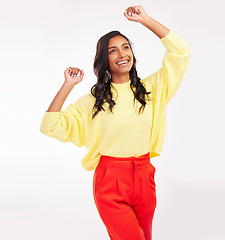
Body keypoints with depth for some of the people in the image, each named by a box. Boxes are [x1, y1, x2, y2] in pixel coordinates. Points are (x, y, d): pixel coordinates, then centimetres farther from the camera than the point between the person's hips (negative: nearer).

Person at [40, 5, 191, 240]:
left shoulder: (150, 88, 3)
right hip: (110, 181, -3)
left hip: (144, 178, 3)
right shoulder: (93, 99, -2)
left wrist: (144, 19, -5)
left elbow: (181, 51, -3)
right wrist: (68, 85, -9)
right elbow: (50, 126, -6)